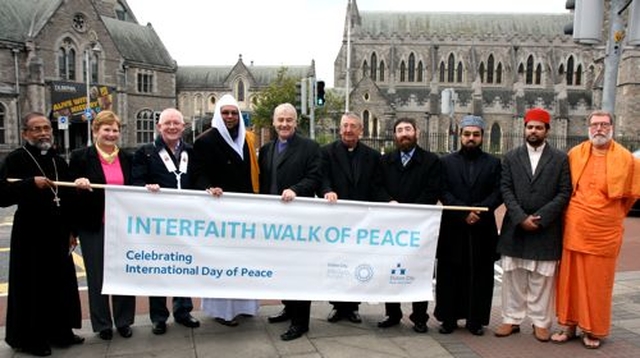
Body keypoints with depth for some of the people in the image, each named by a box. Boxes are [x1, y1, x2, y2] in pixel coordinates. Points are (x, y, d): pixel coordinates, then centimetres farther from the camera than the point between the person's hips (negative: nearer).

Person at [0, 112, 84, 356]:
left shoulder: (59, 161, 11)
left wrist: (71, 230, 12)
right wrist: (31, 183, -26)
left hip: (58, 233, 6)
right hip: (30, 233, -5)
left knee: (61, 283, 11)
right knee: (31, 286, 3)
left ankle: (60, 331, 24)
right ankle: (29, 338, 17)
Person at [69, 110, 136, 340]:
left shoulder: (127, 158, 9)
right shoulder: (80, 157, -1)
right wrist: (78, 185, -20)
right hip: (93, 226, -2)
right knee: (97, 275, 6)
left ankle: (123, 321, 21)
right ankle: (102, 324, 20)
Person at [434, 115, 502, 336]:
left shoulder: (493, 163, 10)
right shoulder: (447, 162, 8)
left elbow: (497, 194, 0)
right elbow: (444, 193, -2)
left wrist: (478, 211, -16)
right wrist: (464, 212, -14)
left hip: (483, 229, 0)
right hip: (452, 228, 0)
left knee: (479, 276, 5)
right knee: (450, 276, 5)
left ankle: (476, 320, 15)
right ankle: (448, 318, 15)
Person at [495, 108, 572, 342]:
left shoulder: (560, 159, 3)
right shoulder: (511, 157, 8)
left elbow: (564, 193, -2)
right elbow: (505, 190, 1)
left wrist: (540, 218, -11)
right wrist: (521, 218, -11)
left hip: (546, 230, -1)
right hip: (515, 228, 2)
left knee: (542, 279, 5)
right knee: (513, 278, 8)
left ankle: (541, 322, 17)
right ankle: (512, 319, 18)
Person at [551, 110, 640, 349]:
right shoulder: (575, 154, 2)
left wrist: (613, 215, 13)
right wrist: (578, 211, 12)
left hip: (604, 232, -1)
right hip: (573, 229, 2)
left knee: (598, 282, 7)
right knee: (570, 279, 8)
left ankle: (593, 330, 21)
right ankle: (569, 325, 21)